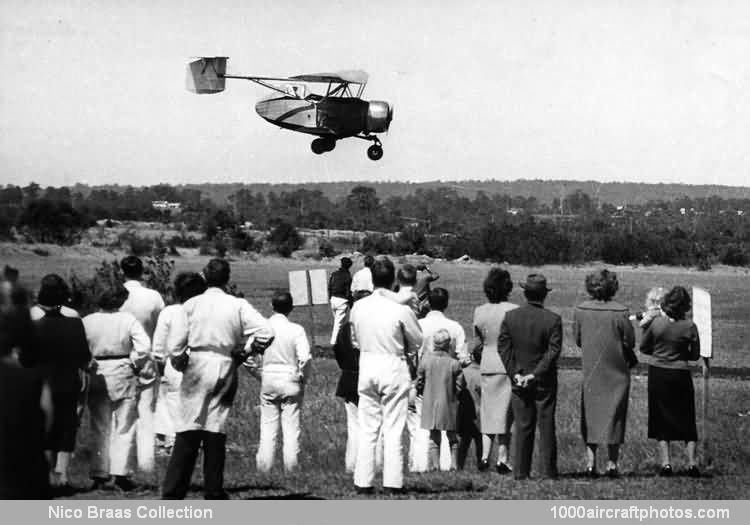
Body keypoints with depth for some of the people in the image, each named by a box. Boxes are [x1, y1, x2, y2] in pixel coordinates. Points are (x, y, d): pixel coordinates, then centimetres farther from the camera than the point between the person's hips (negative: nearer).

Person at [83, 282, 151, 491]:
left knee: (100, 428, 12)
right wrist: (135, 365, 1)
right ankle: (119, 473, -1)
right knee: (124, 427, 8)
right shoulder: (128, 320, -8)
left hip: (96, 376, 2)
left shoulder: (87, 321, -3)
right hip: (122, 374, -2)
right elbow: (144, 348, -15)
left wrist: (87, 365, 7)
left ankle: (100, 475, 12)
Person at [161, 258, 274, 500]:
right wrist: (245, 352, 4)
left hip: (196, 370, 0)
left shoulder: (191, 304, 0)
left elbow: (174, 344, -3)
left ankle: (172, 493, -5)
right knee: (216, 430, 7)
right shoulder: (238, 306, 0)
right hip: (225, 370, 0)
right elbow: (266, 332, -9)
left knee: (188, 432, 0)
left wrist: (181, 364, 14)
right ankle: (214, 493, 8)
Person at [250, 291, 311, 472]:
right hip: (290, 381, -2)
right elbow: (304, 358, -17)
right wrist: (303, 377, 0)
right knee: (291, 427, 5)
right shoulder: (296, 330, -9)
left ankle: (264, 465, 10)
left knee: (268, 426, 10)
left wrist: (256, 373, 11)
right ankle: (290, 466, 5)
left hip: (268, 379, 2)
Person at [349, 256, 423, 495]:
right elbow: (417, 342, -3)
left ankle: (363, 482, 10)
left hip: (367, 366, 3)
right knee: (393, 430, 3)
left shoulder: (358, 307, -3)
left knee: (367, 429, 10)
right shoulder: (401, 310, -15)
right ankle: (392, 482, 3)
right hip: (394, 368, -3)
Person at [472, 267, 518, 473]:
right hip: (509, 366, -3)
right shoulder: (514, 311, -11)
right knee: (504, 412, 4)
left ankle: (485, 456, 2)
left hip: (487, 365, 3)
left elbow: (477, 342, 7)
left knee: (487, 411, 12)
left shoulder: (479, 311, 1)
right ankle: (502, 460, 4)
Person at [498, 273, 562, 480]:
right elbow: (553, 351, -13)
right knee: (546, 426, 5)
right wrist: (536, 374, -12)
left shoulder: (510, 317, -2)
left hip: (519, 380, 2)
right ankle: (548, 471, 6)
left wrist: (515, 373, -5)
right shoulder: (553, 320, -10)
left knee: (522, 427, 7)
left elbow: (503, 347, -3)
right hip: (545, 382, -2)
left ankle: (521, 471, 6)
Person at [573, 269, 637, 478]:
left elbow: (577, 339, 3)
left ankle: (590, 462, 2)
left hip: (590, 371, 2)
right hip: (616, 372, -2)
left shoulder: (580, 310, -6)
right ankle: (611, 463, 6)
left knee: (590, 416, 9)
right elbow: (630, 341, -9)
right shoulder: (619, 312, -15)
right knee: (613, 415, 7)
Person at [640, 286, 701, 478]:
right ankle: (692, 463, 4)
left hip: (657, 374, 1)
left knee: (661, 419, 10)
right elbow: (695, 355, -1)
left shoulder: (657, 323, -9)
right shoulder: (690, 326, -11)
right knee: (686, 419, 11)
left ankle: (666, 463, 4)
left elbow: (643, 348, 2)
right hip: (680, 375, 0)